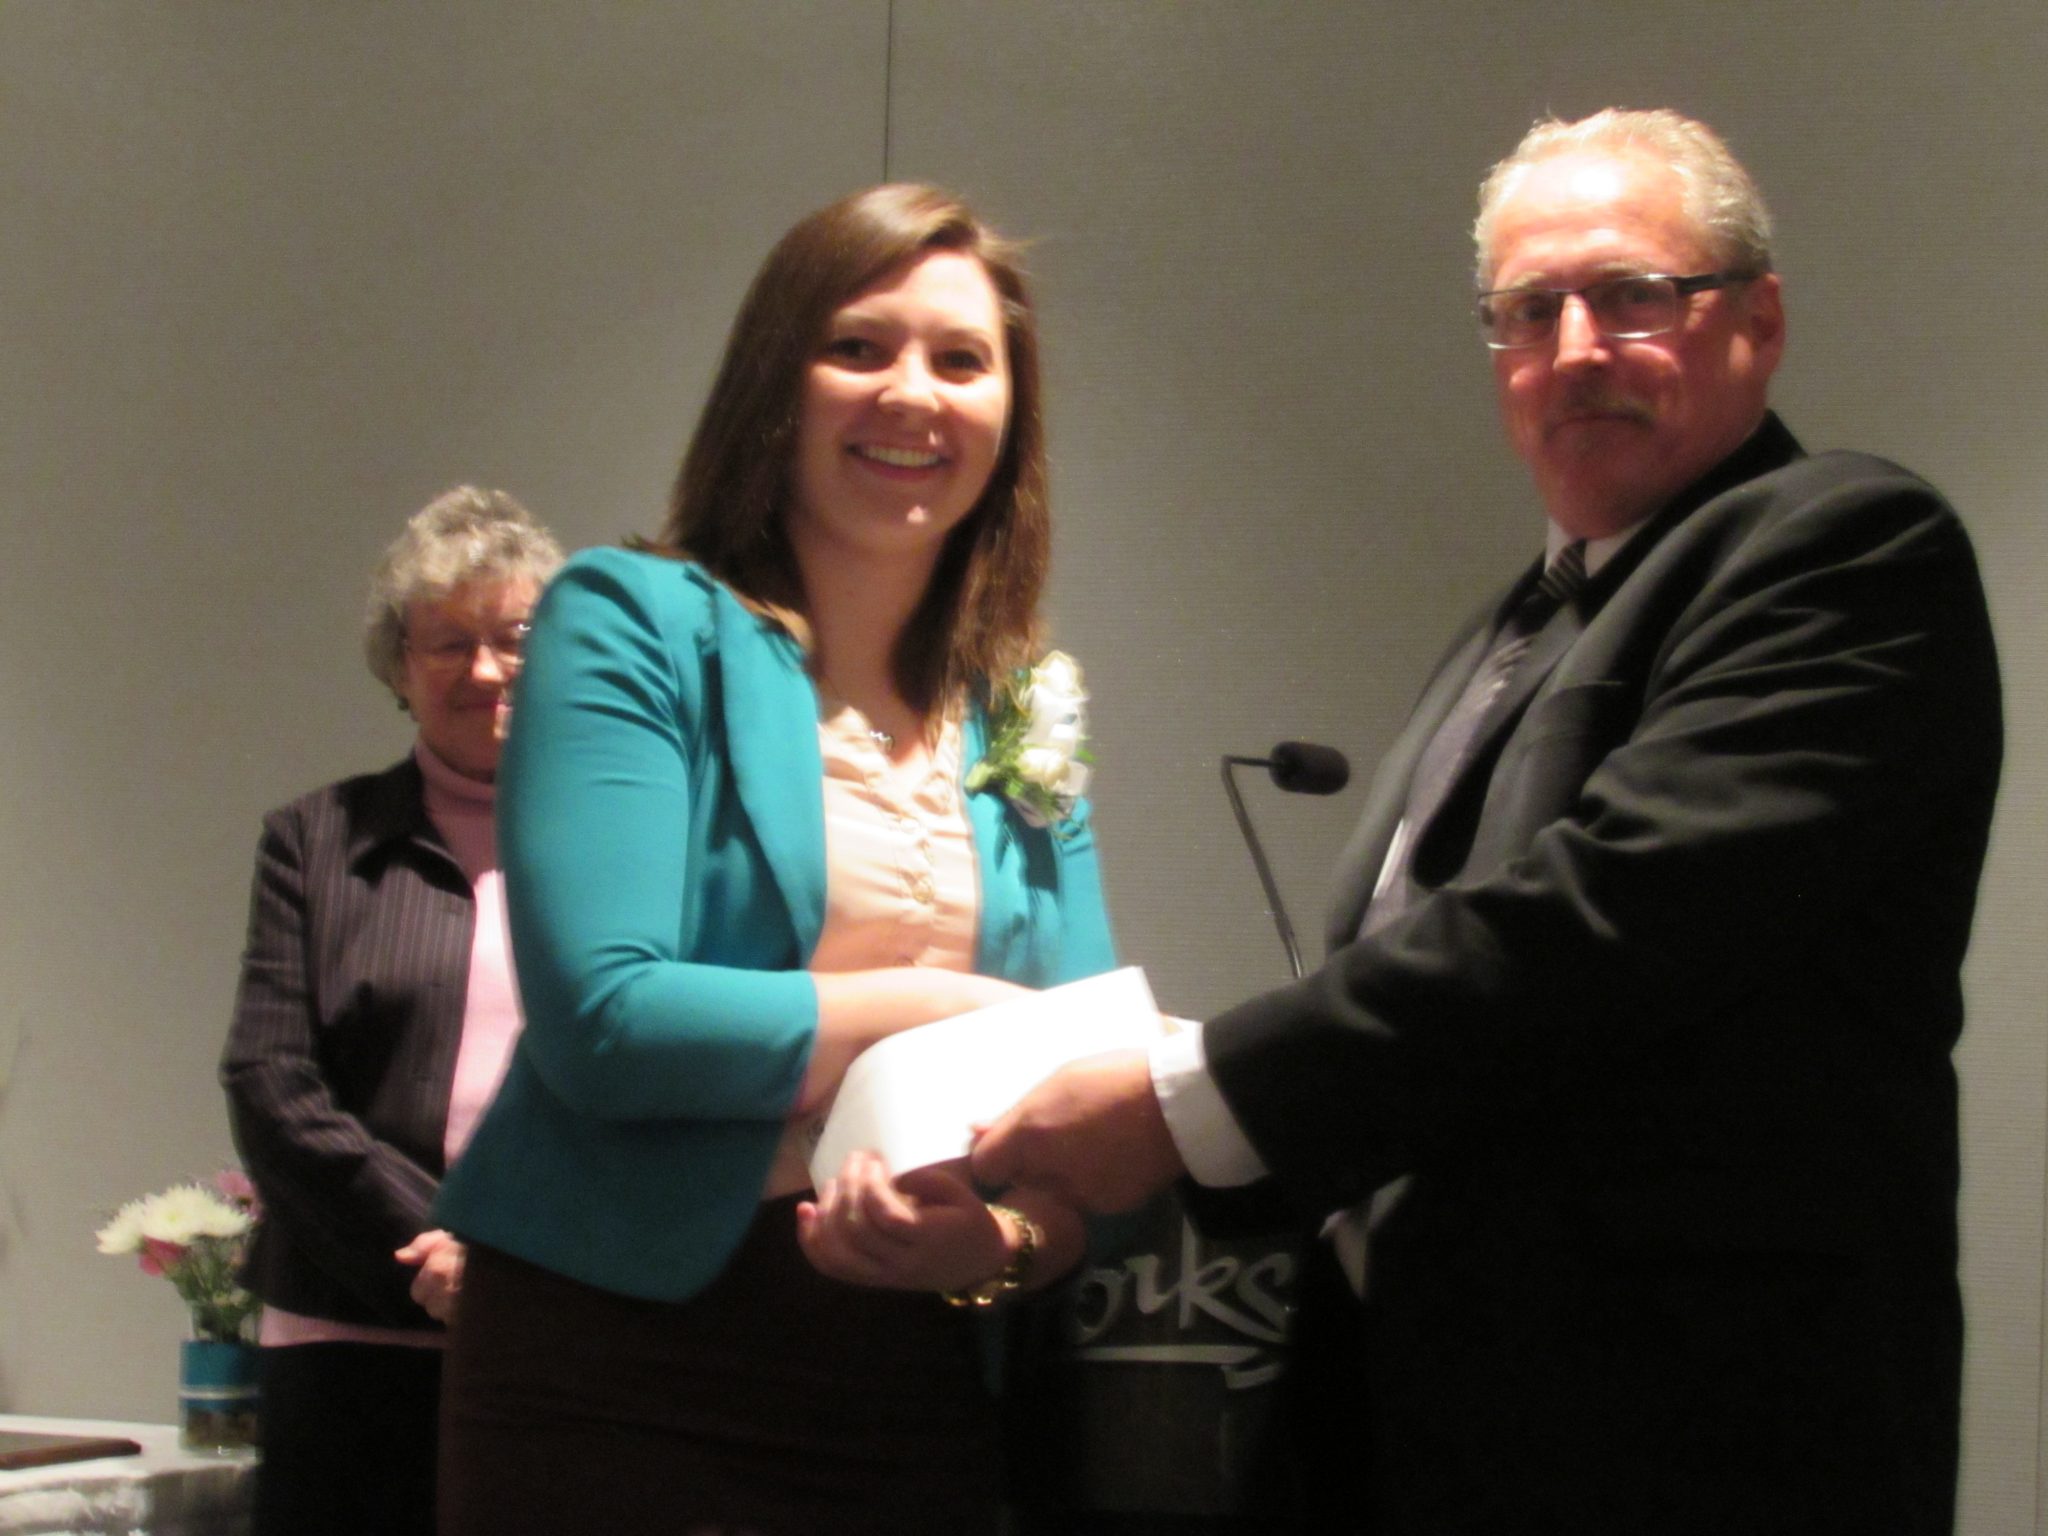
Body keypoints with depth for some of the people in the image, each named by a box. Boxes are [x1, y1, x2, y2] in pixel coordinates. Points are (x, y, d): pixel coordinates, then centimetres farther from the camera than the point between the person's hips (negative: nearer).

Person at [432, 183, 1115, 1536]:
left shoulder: (1027, 731, 11)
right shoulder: (632, 626, -3)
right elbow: (600, 1018, -15)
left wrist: (1006, 1236, -18)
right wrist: (941, 1017, -8)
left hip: (918, 1390, 4)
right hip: (620, 1372, -4)